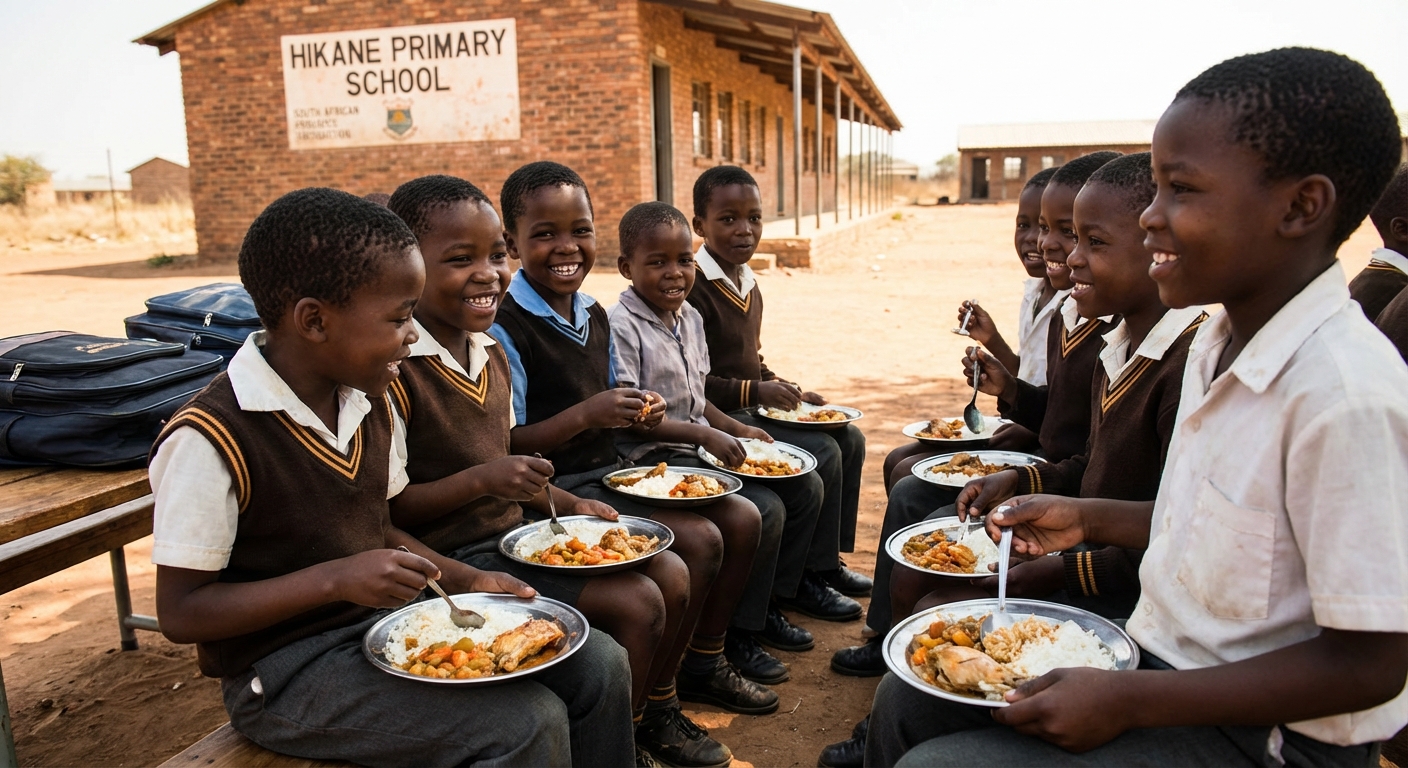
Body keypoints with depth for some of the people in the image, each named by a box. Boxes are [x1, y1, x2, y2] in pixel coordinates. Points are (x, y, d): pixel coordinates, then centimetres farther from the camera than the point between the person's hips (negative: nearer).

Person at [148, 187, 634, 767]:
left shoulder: (370, 404, 3)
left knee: (598, 665, -3)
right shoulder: (211, 438, -20)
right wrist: (336, 579, -25)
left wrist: (466, 579, -2)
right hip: (284, 674, -7)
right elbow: (179, 613, -16)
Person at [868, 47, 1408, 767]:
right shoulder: (1218, 340, 3)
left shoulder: (1345, 394, -27)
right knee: (907, 702, 6)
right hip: (1164, 653, 8)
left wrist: (1129, 701, -23)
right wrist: (1088, 519, 6)